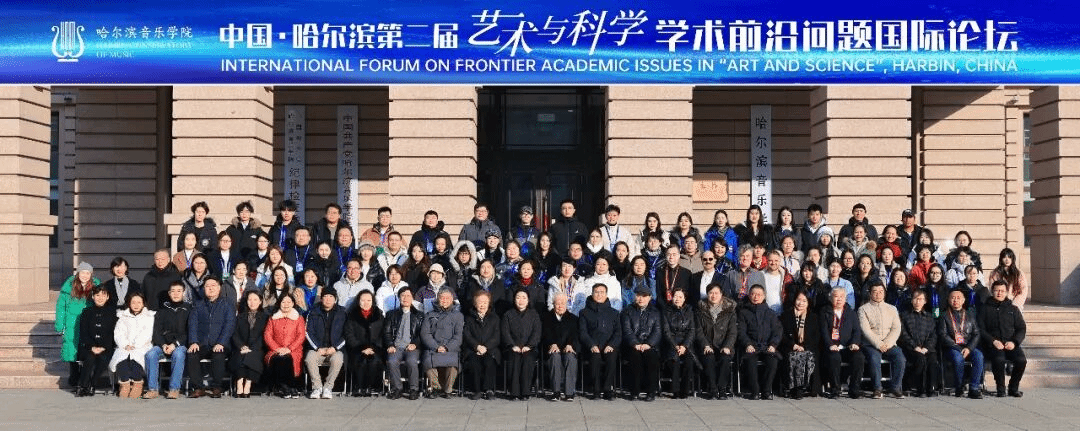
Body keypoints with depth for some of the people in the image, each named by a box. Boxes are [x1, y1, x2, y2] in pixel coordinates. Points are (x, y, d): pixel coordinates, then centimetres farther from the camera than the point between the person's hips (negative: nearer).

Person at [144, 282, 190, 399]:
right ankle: (152, 389, -27)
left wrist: (175, 344, -14)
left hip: (180, 344, -3)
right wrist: (163, 345, -9)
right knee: (150, 354, -28)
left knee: (178, 354, -37)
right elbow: (157, 331, 11)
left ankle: (174, 389, -34)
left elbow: (188, 332, 0)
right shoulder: (163, 310, 17)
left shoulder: (188, 309, 9)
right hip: (162, 343, 3)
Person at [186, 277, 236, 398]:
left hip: (219, 346, -2)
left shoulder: (228, 305, 9)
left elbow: (229, 325, -2)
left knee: (218, 356, -35)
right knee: (191, 355, -29)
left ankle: (216, 388, -19)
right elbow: (192, 323, 7)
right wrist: (193, 342, -10)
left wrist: (221, 343, -17)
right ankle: (199, 387, -17)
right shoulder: (198, 305, 17)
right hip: (201, 345, 2)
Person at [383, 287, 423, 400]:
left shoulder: (419, 315, 19)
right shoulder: (392, 314, 23)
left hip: (412, 347, -1)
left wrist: (414, 344, -8)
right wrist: (390, 345, -3)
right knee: (392, 361, -32)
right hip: (396, 347, 1)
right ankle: (396, 389, -19)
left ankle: (414, 390, -21)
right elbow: (387, 332, 15)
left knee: (412, 361, -34)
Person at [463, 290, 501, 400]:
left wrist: (486, 347, -11)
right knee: (474, 361, -33)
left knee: (489, 361, -34)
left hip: (490, 350, 0)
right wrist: (477, 346, -14)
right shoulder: (469, 318, 17)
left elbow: (497, 337, 7)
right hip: (473, 350, 0)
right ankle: (477, 390, -27)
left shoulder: (494, 318, 18)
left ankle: (488, 389, -28)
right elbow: (466, 335, 4)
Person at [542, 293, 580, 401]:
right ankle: (556, 391, -36)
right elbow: (546, 334, 3)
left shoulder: (573, 318, 21)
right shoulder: (546, 317, 19)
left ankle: (569, 392, -35)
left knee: (570, 357, -34)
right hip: (553, 348, -1)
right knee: (555, 356, -36)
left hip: (569, 348, 1)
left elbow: (575, 334, 6)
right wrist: (552, 344, -17)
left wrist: (570, 345, -16)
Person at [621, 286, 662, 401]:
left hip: (650, 345, 1)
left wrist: (648, 344, -13)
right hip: (633, 346, -1)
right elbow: (627, 330, 2)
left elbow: (657, 331, 5)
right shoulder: (628, 311, 15)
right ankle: (635, 391, -27)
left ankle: (651, 392, -26)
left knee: (652, 356, -32)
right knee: (635, 356, -33)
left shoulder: (655, 313, 18)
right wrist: (635, 344, -16)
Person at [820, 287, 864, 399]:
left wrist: (855, 343, -12)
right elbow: (824, 331, 0)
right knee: (834, 357, -35)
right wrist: (830, 345, -18)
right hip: (832, 348, -2)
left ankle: (854, 389, -19)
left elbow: (857, 330, 9)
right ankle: (834, 390, -24)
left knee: (858, 356, -29)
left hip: (848, 348, 2)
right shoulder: (825, 313, 12)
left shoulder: (851, 313, 20)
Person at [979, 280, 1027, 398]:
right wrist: (993, 341, -10)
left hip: (1011, 344, 2)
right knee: (999, 359, -35)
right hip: (993, 344, -2)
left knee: (1021, 360, -28)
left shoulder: (1013, 309, 19)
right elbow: (981, 329, 6)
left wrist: (1014, 342, -5)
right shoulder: (986, 309, 13)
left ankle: (1013, 387, -5)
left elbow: (1022, 328, 14)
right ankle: (1000, 389, -14)